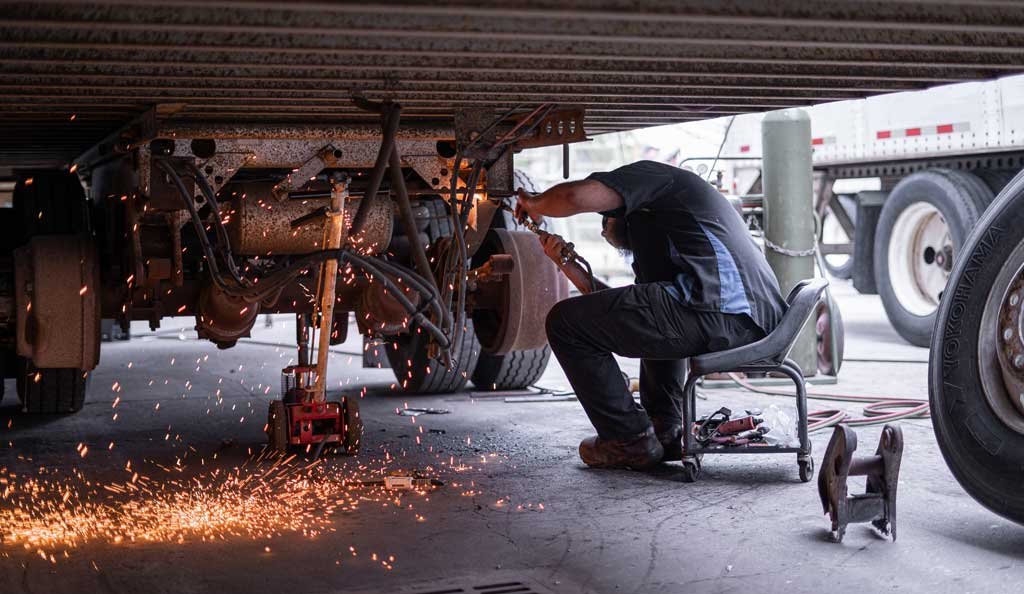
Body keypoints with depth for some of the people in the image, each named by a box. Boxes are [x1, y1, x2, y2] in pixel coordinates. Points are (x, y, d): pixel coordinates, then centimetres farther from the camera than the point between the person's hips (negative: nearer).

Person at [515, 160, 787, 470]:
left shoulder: (652, 174, 13)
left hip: (719, 311, -10)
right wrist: (566, 263, 34)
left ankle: (629, 441, 6)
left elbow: (578, 196, -5)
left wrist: (535, 204, 15)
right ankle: (665, 430, 25)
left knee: (565, 322, 0)